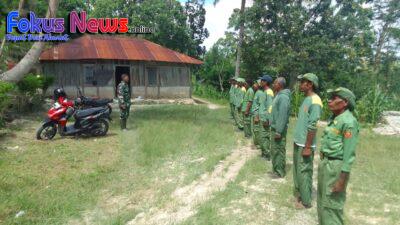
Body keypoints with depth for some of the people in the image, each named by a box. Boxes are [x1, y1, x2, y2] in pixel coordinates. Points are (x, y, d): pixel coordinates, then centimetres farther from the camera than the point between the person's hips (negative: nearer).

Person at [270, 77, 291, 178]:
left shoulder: (283, 97, -20)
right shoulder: (278, 95, 11)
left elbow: (283, 116, -24)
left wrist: (278, 131, -23)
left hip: (278, 129, -10)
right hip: (275, 127, 10)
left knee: (279, 150, 1)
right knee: (274, 150, 17)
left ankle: (280, 172, 12)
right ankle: (275, 169, 28)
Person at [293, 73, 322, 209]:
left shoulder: (315, 101, -19)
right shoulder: (306, 99, 10)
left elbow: (312, 126, -21)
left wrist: (307, 147, -20)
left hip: (304, 145, -9)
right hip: (298, 142, 9)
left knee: (304, 172, 2)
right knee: (297, 170, 18)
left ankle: (305, 201, 15)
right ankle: (298, 194, 33)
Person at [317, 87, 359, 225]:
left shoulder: (348, 122, -19)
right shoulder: (333, 118, 8)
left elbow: (349, 154, -20)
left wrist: (342, 179, -19)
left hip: (336, 166, -9)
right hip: (325, 163, 9)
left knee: (331, 204, 3)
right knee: (322, 200, 21)